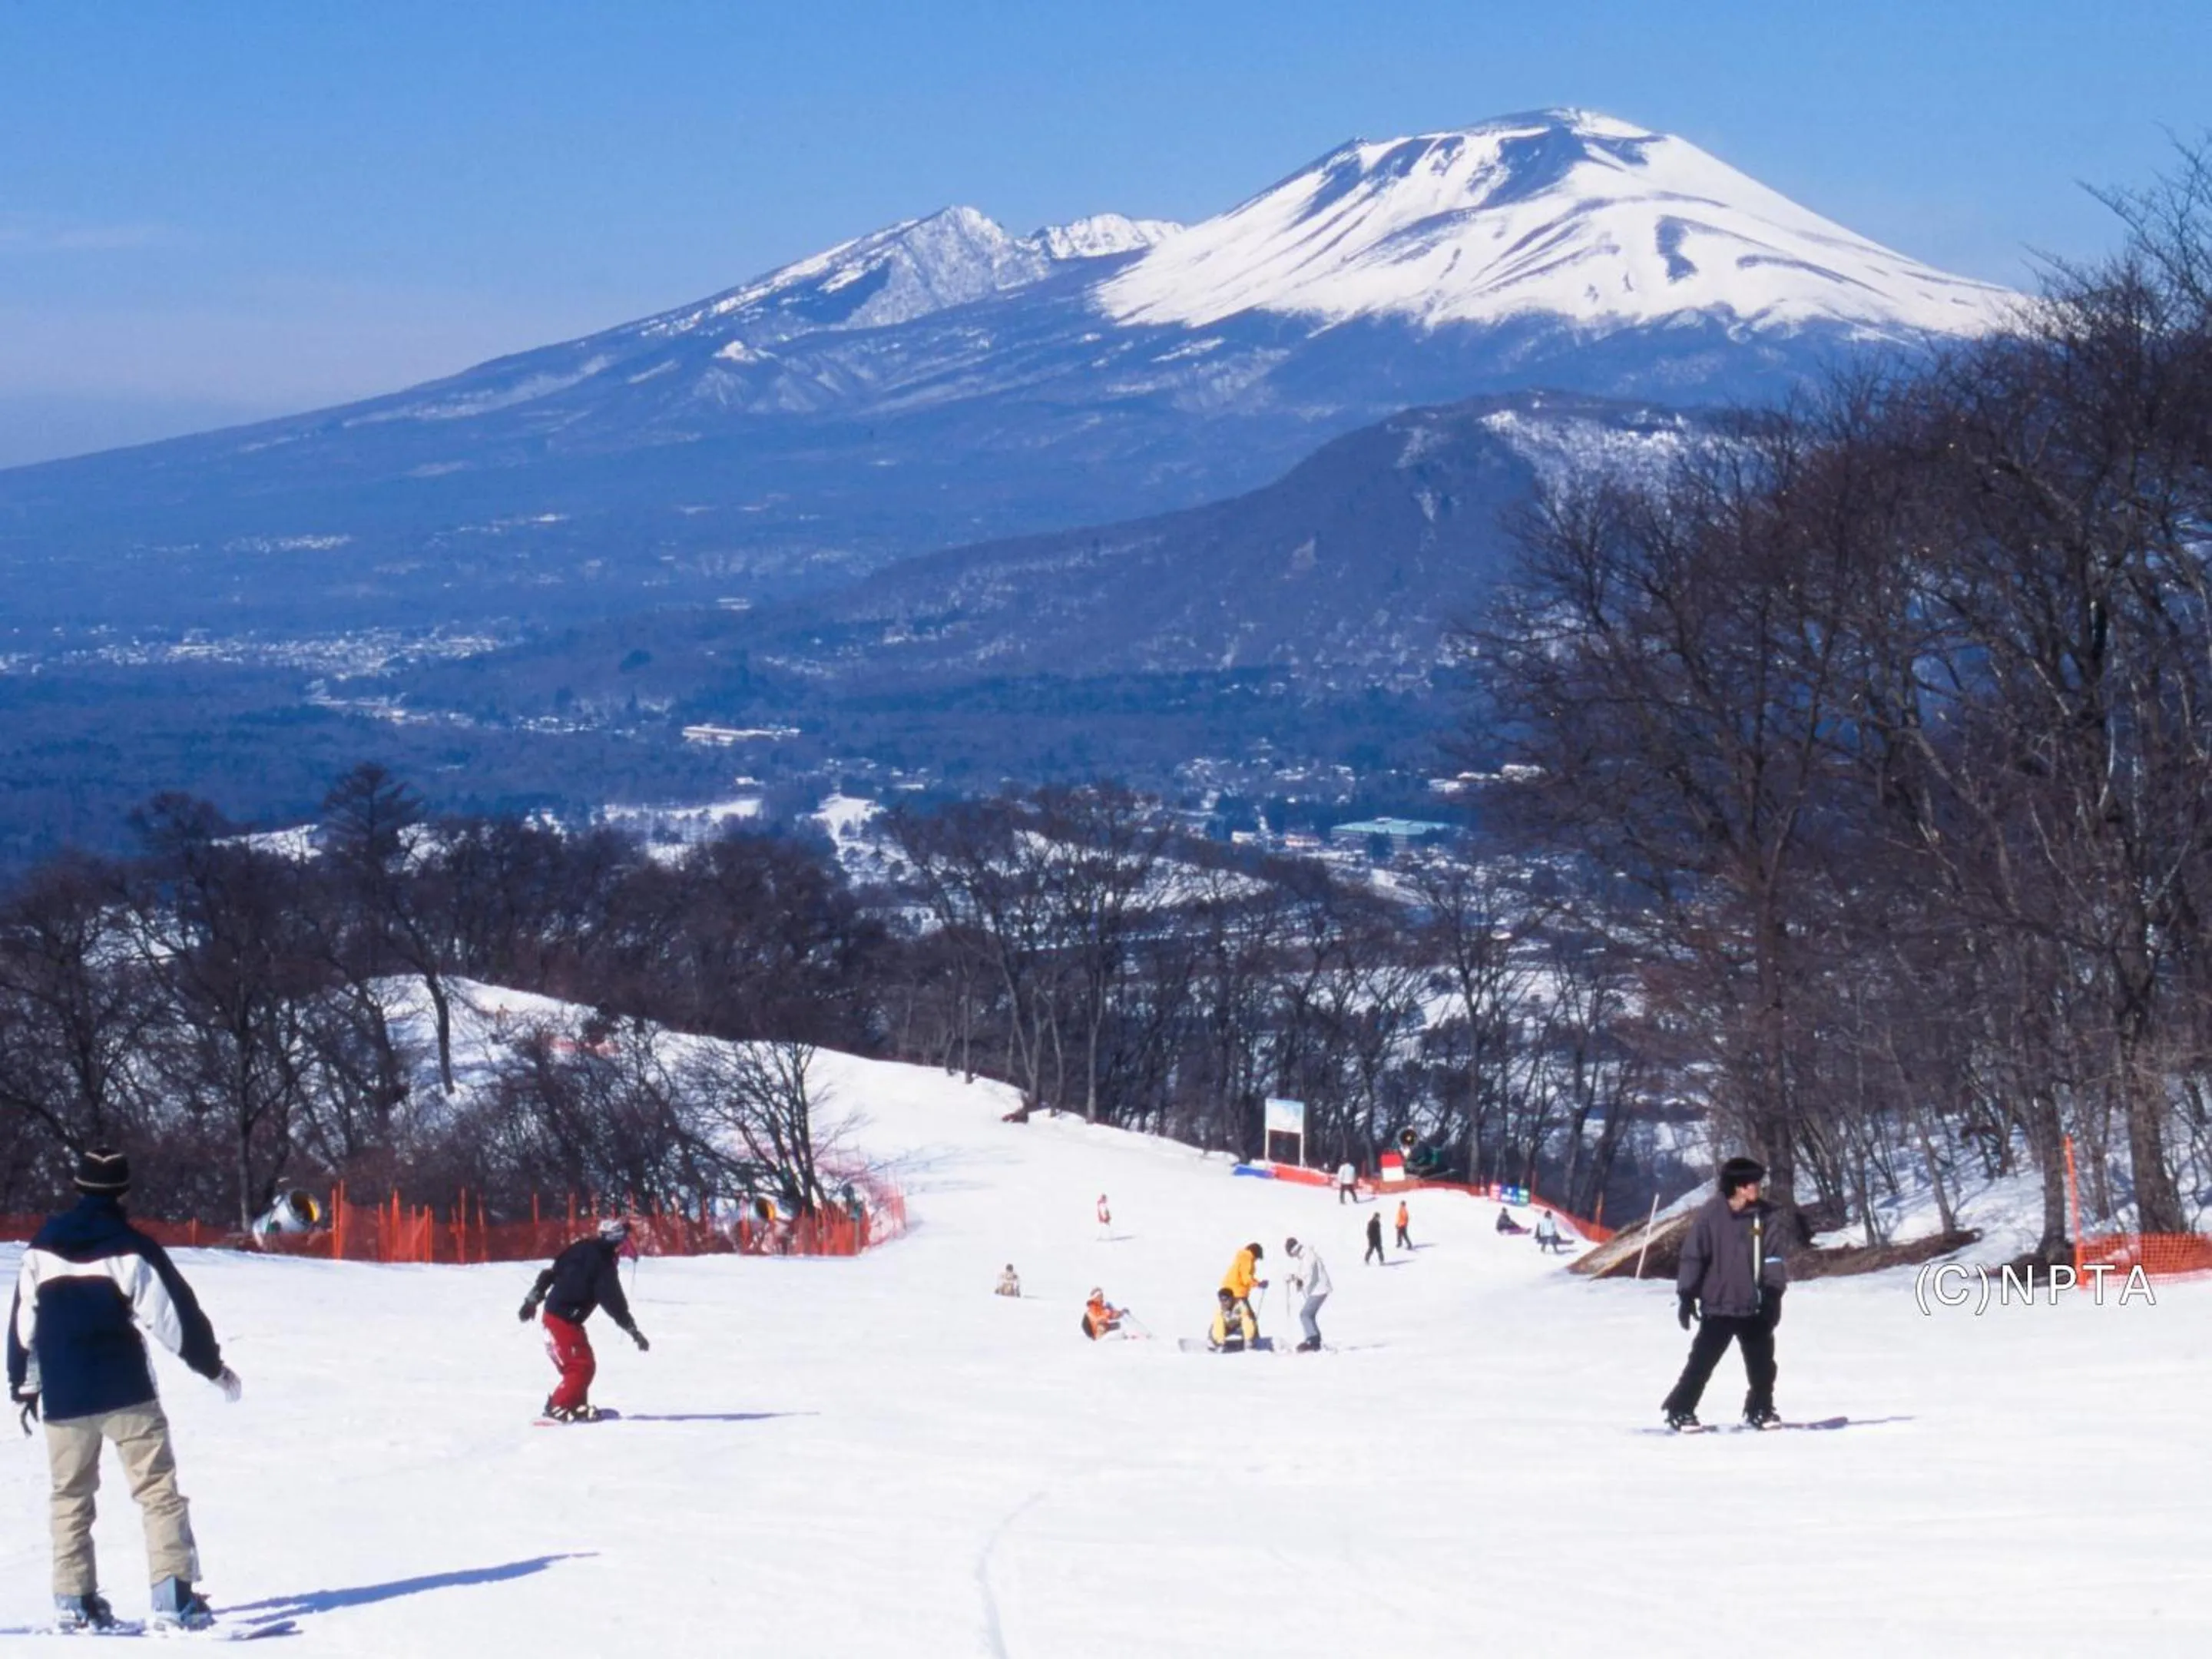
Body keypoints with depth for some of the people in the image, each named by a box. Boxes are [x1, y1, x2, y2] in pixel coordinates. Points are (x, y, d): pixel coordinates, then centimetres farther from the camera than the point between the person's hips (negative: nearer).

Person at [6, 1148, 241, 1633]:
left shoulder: (41, 1247, 6)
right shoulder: (130, 1247, -6)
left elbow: (23, 1322, 10)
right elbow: (175, 1312, -5)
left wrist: (23, 1385, 20)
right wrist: (213, 1366, 7)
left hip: (63, 1395, 4)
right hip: (125, 1392, -4)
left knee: (70, 1495, 16)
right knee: (158, 1491, -2)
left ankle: (73, 1601, 13)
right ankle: (174, 1598, -12)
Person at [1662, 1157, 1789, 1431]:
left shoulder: (1763, 1215, 0)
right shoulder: (1711, 1214, -9)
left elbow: (1773, 1256, 3)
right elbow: (1693, 1255, -6)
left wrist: (1773, 1293, -5)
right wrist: (1686, 1295, -7)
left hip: (1753, 1306, 3)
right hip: (1718, 1304, -3)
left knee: (1762, 1361, 7)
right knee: (1702, 1361, -4)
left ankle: (1760, 1409, 24)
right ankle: (1680, 1410, 6)